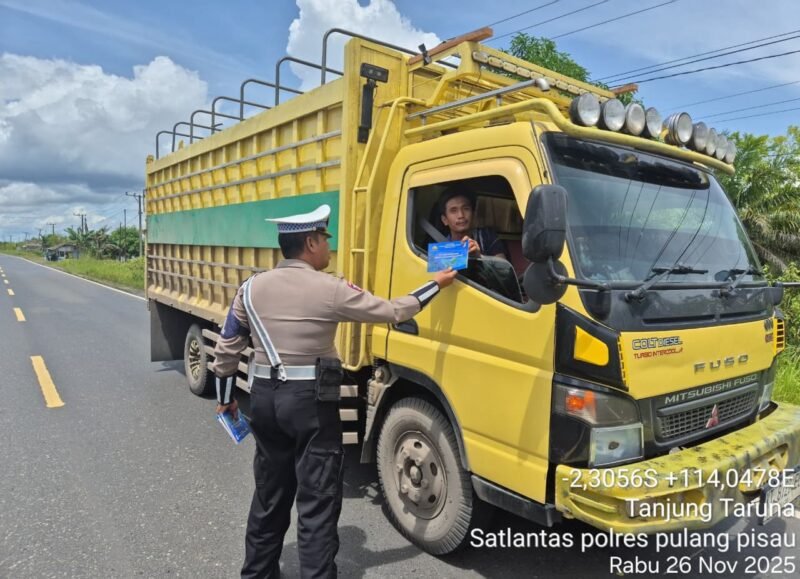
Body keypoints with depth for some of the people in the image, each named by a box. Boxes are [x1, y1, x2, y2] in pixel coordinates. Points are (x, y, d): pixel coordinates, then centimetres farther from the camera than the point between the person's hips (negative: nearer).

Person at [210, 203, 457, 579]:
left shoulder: (252, 288, 2)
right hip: (311, 402, -6)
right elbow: (393, 312, -4)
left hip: (263, 397, 6)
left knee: (270, 494, 22)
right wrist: (437, 284, 9)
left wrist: (225, 398, 21)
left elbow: (226, 348, 8)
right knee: (318, 501, 4)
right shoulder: (331, 290, -12)